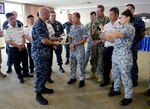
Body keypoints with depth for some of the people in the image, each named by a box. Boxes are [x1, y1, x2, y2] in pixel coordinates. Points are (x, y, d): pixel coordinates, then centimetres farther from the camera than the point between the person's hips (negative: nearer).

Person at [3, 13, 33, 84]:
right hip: (14, 48, -4)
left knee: (25, 60, 15)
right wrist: (19, 46, -16)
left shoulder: (19, 26, 0)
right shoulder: (6, 29, -13)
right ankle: (20, 76, 25)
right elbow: (8, 41, -15)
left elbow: (23, 36, 5)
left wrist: (23, 45, -9)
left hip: (23, 47, 4)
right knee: (17, 63, 8)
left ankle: (26, 73, 35)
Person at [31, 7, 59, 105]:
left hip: (45, 52, 10)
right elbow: (44, 40, -24)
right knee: (40, 73, -1)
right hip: (39, 53, -10)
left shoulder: (43, 24, 12)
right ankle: (38, 94, 11)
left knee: (45, 72, 18)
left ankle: (43, 88, 34)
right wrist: (54, 43, -9)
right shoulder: (38, 25, -20)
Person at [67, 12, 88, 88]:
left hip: (79, 50, -6)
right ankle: (73, 77, 30)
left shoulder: (83, 28, -11)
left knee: (80, 65, 3)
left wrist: (74, 44, -15)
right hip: (72, 49, 6)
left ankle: (82, 79, 17)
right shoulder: (71, 27, 8)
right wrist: (70, 44, -6)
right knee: (72, 64, 14)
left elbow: (84, 40, -14)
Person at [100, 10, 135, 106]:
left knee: (125, 76, 1)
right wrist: (104, 37, -3)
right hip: (115, 54, 8)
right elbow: (113, 39, 13)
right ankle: (116, 89, 39)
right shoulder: (119, 27, 11)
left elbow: (116, 35, -29)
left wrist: (105, 32, -13)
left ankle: (128, 97, 16)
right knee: (115, 74, 19)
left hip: (124, 56, -8)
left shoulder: (130, 28, -15)